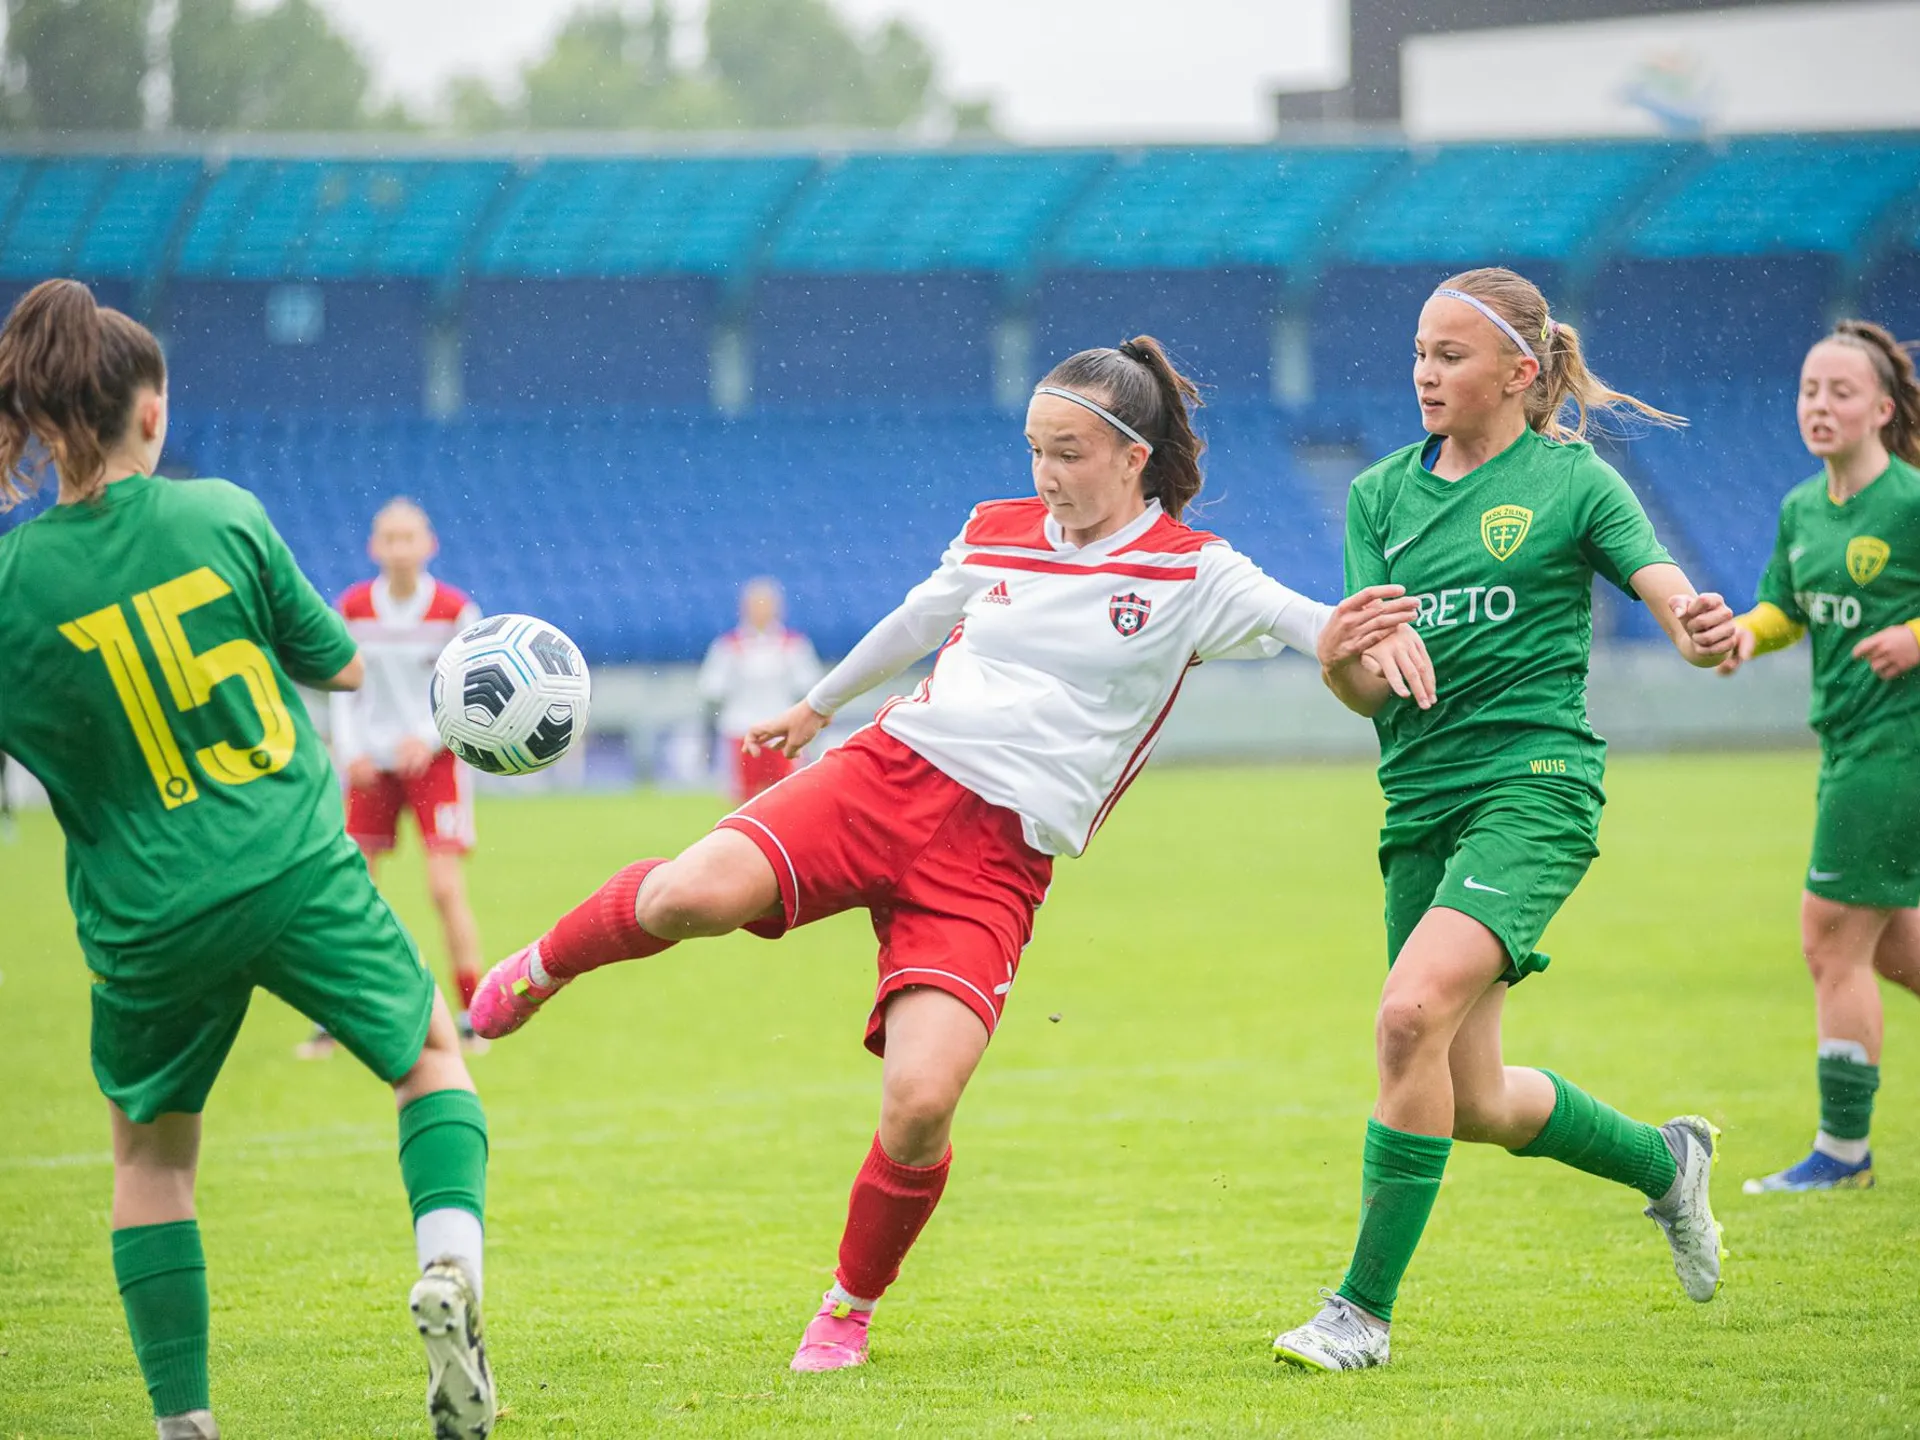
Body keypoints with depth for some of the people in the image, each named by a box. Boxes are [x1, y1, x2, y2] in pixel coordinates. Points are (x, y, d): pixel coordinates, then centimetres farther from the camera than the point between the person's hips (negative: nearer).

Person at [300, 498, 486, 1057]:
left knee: (445, 886, -11)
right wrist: (351, 750, -8)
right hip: (372, 760, 2)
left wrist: (428, 737, -19)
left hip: (434, 758, -2)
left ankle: (473, 1015, -2)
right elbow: (343, 688, 6)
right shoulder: (353, 609, 0)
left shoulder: (455, 611, -7)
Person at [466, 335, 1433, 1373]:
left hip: (996, 863, -2)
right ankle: (538, 972, 5)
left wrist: (1345, 634, -35)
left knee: (918, 1106, -21)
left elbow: (1301, 621, -11)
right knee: (690, 896, -28)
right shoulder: (996, 533, 14)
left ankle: (849, 1309, 8)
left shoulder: (1190, 573, 3)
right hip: (892, 773, 2)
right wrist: (816, 705, 46)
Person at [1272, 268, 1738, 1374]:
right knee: (1474, 1105, 9)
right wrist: (1341, 659, -20)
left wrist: (1705, 629, -32)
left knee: (1414, 1013, -27)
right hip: (1423, 797, 6)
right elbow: (1372, 691, 4)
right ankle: (1664, 1160, 39)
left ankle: (1366, 1309, -19)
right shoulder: (1382, 494, 11)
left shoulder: (1572, 481, -1)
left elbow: (1675, 602, -7)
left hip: (1533, 780, -6)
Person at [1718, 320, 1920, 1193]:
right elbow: (1784, 607, 17)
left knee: (1833, 940, -6)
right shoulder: (1801, 509, 8)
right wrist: (1746, 632, -3)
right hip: (1849, 744, 8)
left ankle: (1843, 1149, 3)